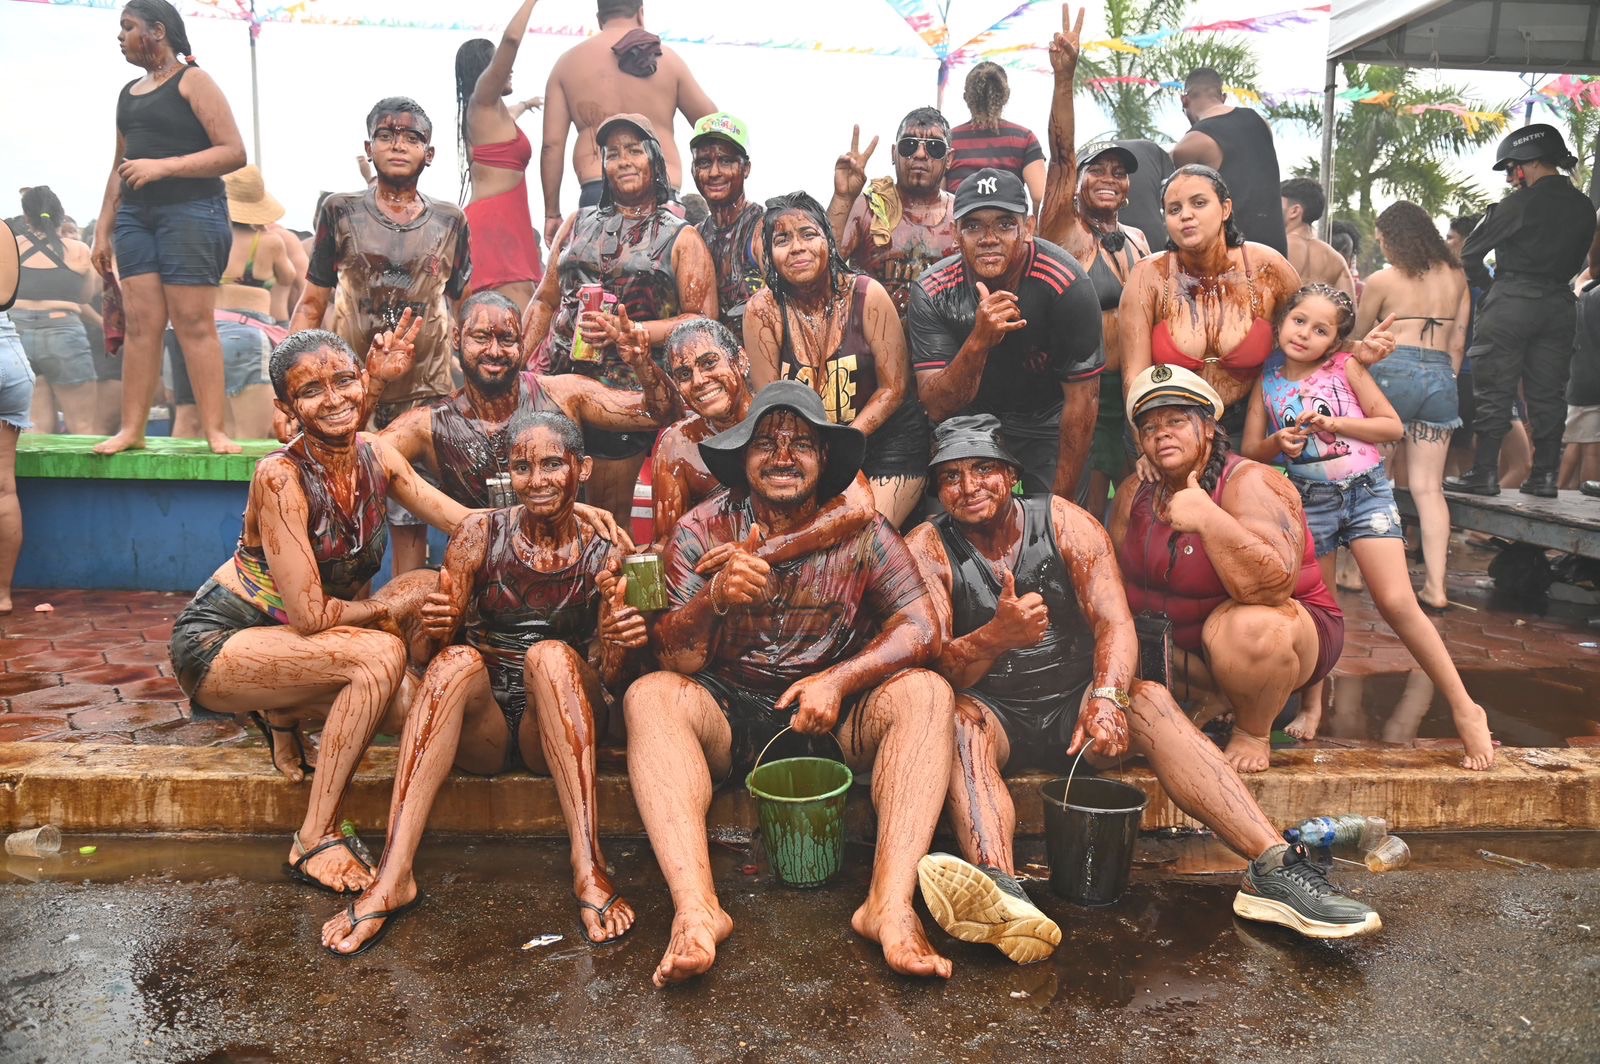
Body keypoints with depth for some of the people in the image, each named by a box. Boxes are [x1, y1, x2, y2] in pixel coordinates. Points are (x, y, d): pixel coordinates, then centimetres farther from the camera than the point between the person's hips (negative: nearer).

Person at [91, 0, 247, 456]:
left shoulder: (193, 80, 0)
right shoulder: (129, 93, 22)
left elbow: (234, 152, -9)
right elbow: (120, 167, 25)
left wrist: (163, 166, -16)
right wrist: (103, 230, 19)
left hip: (191, 210, -6)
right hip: (135, 214, 6)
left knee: (194, 322, -10)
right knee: (141, 322, 1)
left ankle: (214, 431, -9)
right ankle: (131, 428, 2)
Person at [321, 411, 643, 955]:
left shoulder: (604, 556, 1)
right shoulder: (480, 533, 1)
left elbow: (603, 678, 1)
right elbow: (436, 643, 1)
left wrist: (618, 648, -22)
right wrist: (437, 627, -23)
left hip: (558, 729, 0)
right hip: (479, 728, 1)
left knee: (552, 654, -31)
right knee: (457, 658, -30)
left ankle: (588, 865, -37)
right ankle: (392, 877, -36)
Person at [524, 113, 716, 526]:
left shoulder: (681, 240, 5)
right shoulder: (580, 224, 16)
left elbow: (701, 322, -5)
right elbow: (544, 302, 18)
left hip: (625, 391, -3)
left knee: (607, 515, 4)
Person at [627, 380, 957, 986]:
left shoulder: (860, 531, -2)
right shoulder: (703, 531, -3)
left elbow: (920, 628, -9)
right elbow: (675, 659, -10)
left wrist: (836, 680, -24)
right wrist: (715, 599, -32)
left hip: (834, 717, 1)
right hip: (729, 715, 0)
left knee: (925, 693, -25)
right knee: (649, 697, -27)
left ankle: (890, 904, -33)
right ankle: (695, 911, -36)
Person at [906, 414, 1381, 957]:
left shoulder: (1064, 523, -2)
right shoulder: (927, 550, -7)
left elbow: (1115, 624, -13)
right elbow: (933, 667, -17)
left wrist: (1107, 697, -34)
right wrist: (994, 638, -39)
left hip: (1071, 705, 2)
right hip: (991, 711, -2)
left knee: (1150, 700, -25)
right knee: (963, 722, -34)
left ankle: (1274, 870, -33)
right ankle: (1002, 891, -59)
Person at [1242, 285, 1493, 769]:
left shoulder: (1346, 366, -1)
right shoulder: (1267, 380, 4)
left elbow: (1393, 426, -2)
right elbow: (1248, 449, 5)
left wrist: (1334, 423, -15)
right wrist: (1277, 443, -16)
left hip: (1365, 490, -2)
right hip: (1309, 501, 2)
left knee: (1397, 603, -11)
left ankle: (1465, 710, -1)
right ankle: (1311, 705, 29)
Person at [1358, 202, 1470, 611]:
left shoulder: (1382, 280, 0)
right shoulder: (1456, 277, 12)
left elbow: (1357, 336, 11)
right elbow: (1458, 343, 13)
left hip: (1393, 371, -4)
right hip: (1441, 378, 4)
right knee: (1429, 487, 2)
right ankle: (1435, 586, -3)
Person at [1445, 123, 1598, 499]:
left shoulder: (1520, 204, -10)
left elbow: (1470, 253, -7)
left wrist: (1487, 283, 10)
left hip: (1512, 300, -6)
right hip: (1559, 304, 6)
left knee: (1494, 390, -2)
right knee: (1547, 393, 9)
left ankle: (1484, 474, -3)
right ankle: (1545, 475, 11)